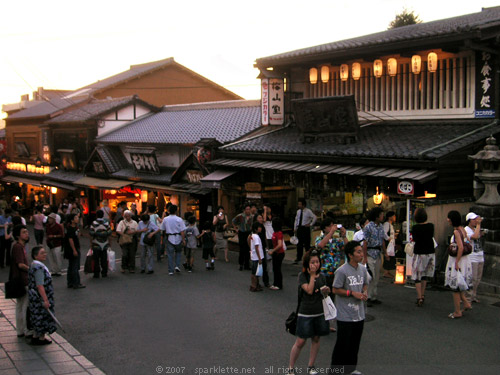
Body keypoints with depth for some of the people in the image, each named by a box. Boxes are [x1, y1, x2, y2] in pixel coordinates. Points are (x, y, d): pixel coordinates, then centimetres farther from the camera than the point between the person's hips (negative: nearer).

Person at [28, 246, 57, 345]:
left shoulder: (34, 265, 11)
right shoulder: (39, 267, -22)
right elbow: (40, 285, -26)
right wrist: (46, 300, -26)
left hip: (34, 297, 10)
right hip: (40, 297, -10)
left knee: (37, 317, 18)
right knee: (43, 317, 2)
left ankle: (35, 337, 26)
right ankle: (41, 338, 11)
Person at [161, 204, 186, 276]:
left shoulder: (165, 219, -1)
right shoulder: (179, 219, -10)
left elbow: (163, 230, 9)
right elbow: (182, 231, -12)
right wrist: (183, 240, -9)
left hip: (169, 238, 1)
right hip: (178, 238, -1)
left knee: (170, 254, 7)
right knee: (178, 252, 21)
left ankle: (171, 271, 7)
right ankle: (177, 266, 6)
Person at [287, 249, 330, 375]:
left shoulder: (321, 276, 7)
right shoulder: (302, 275, -8)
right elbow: (309, 290, -22)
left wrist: (326, 291, -3)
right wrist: (312, 275, -16)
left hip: (319, 313, 5)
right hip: (305, 314, -5)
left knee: (316, 339, 11)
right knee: (300, 342, -3)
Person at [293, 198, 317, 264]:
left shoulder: (308, 211, -8)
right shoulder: (298, 211, 9)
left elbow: (314, 217, -10)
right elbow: (296, 220, 15)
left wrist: (310, 224, -10)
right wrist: (295, 228, 9)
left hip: (305, 228, -5)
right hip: (299, 228, 5)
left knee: (307, 243, 2)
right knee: (299, 244, 6)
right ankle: (298, 258, 11)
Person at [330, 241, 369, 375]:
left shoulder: (363, 269, 4)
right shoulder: (342, 271, -17)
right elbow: (335, 290, -13)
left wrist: (365, 292, -3)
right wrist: (352, 293, -18)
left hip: (359, 314, 7)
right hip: (345, 315, -7)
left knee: (355, 343, 17)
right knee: (343, 344, 0)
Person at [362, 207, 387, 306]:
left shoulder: (381, 226, 10)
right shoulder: (368, 227, -13)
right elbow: (365, 243, -15)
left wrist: (385, 252, 14)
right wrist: (365, 257, -18)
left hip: (378, 254, 8)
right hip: (370, 253, -8)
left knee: (376, 277, 10)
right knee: (370, 277, -10)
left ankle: (373, 297, 18)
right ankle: (367, 297, -4)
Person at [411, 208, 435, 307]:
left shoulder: (415, 227, -13)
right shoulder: (431, 226, -4)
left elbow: (414, 239, -5)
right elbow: (432, 236, 8)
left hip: (419, 253, -4)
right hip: (430, 253, 4)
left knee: (417, 276, 2)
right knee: (425, 275, 19)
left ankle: (419, 298, -5)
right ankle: (422, 295, 23)